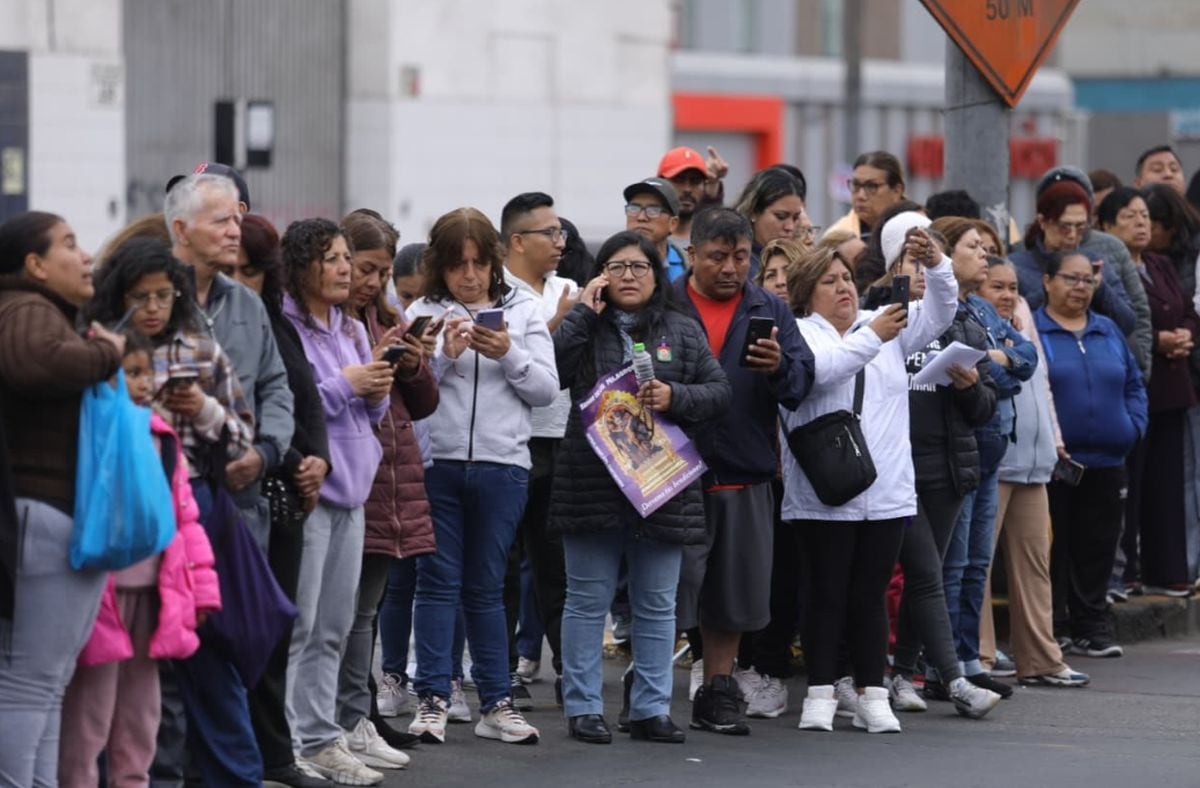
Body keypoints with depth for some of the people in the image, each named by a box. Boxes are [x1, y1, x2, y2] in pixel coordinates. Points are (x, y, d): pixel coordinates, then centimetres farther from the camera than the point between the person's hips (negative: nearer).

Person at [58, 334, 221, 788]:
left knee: (141, 706, 16)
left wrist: (200, 585, 14)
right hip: (103, 593, -7)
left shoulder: (160, 438, 11)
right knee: (91, 708, -2)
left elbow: (184, 516, 16)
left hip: (153, 592, 7)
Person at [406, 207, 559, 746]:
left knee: (486, 586, 9)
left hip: (501, 465, 1)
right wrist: (443, 355, -17)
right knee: (439, 580, 2)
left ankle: (496, 702, 13)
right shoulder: (424, 313, 3)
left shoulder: (522, 311, 8)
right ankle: (433, 699, 6)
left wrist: (509, 354, -12)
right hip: (436, 461, -1)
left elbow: (546, 389, 3)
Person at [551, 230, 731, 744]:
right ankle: (582, 707, 10)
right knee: (588, 601, 3)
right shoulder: (585, 328, 4)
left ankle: (651, 708, 14)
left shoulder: (682, 332, 10)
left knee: (657, 605, 7)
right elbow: (550, 373, -13)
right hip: (592, 484, -2)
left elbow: (718, 391, 5)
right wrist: (583, 312, -10)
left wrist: (675, 396, -13)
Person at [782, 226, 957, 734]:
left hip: (887, 492, 4)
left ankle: (872, 696, 10)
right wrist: (872, 337, -21)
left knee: (871, 596, 7)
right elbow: (817, 371, -18)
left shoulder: (886, 325, 16)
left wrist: (935, 265, -11)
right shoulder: (799, 334, 1)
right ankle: (820, 695, 6)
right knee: (828, 594, 1)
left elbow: (938, 314, 6)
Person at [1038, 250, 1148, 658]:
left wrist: (1133, 425, 4)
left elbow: (1134, 384, 20)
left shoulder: (1108, 331, 15)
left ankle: (1090, 626, 14)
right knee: (1050, 548, 0)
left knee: (1097, 547, 7)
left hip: (1106, 461, 5)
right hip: (1050, 462, -5)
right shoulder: (1030, 330, -3)